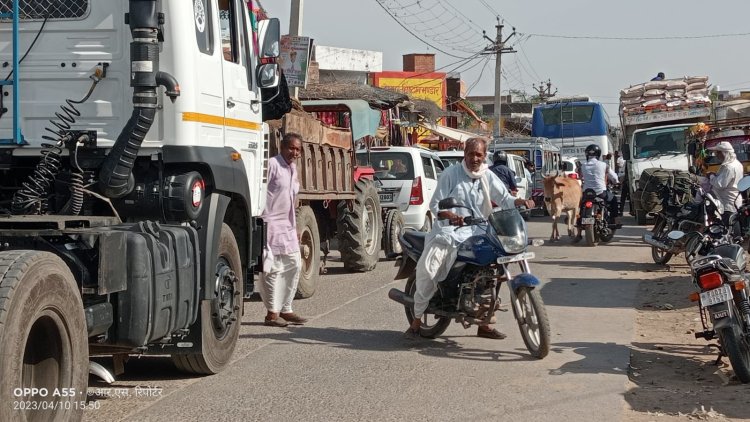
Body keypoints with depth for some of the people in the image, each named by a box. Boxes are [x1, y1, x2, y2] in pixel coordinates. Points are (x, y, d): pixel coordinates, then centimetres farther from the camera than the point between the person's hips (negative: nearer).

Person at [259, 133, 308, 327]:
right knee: (274, 268, -6)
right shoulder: (272, 165, -11)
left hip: (287, 225, 9)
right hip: (270, 223, -9)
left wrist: (294, 226, 22)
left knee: (293, 265, 10)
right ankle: (272, 313, 0)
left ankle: (286, 309, 20)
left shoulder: (293, 168, 16)